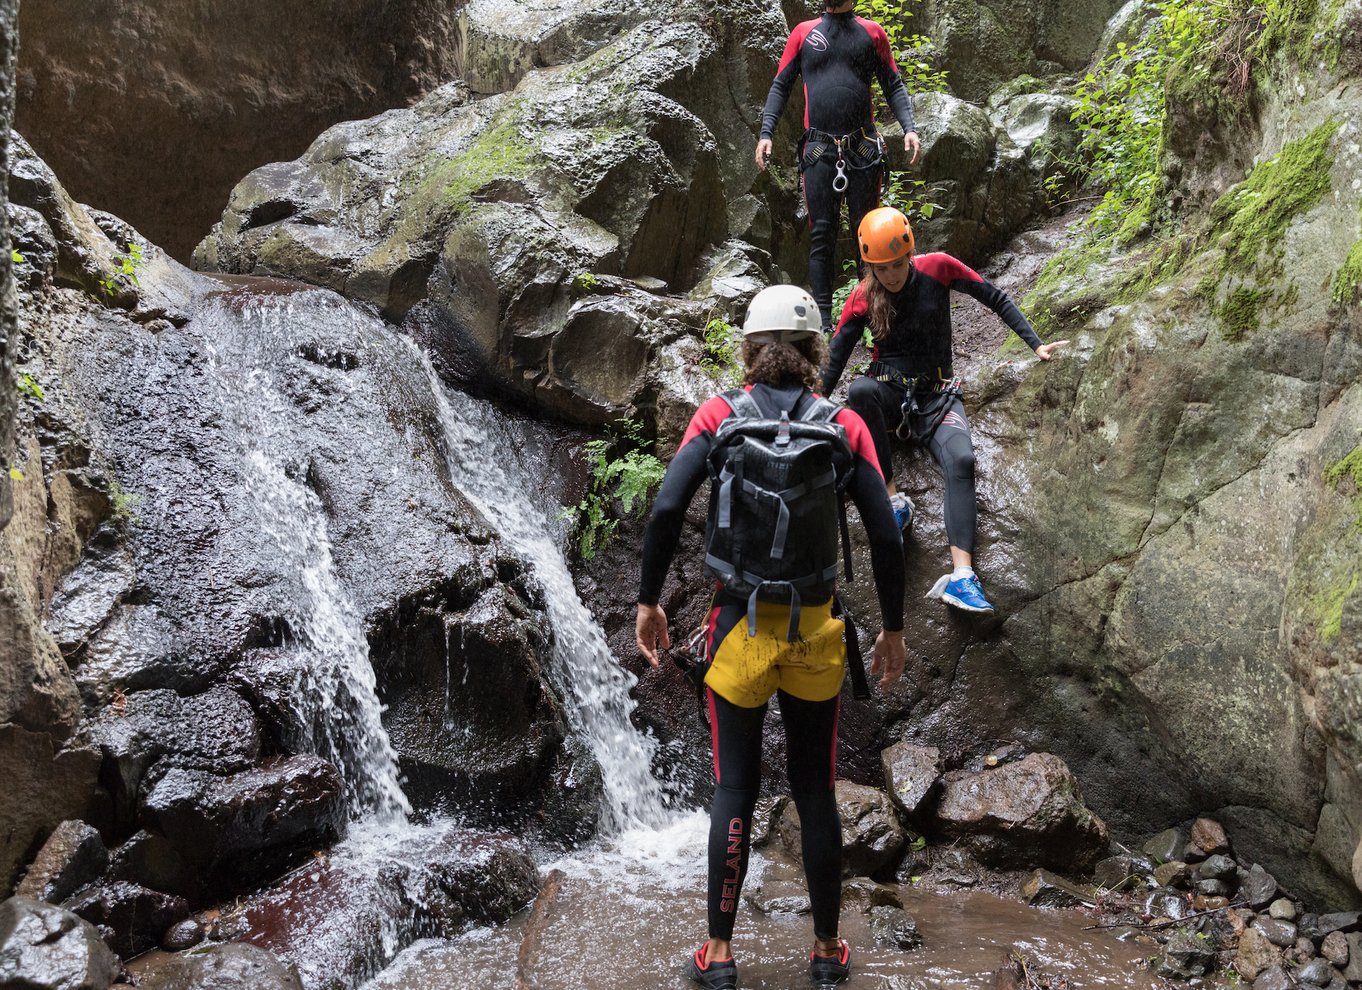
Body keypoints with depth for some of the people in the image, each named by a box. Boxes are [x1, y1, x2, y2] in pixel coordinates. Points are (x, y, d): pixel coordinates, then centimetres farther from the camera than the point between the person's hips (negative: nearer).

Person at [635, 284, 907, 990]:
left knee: (734, 791, 9)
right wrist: (893, 630, 5)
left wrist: (648, 601, -3)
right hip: (815, 628, 1)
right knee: (815, 792, 13)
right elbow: (886, 537, -5)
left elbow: (666, 510, -14)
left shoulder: (718, 415, -3)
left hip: (738, 625, -1)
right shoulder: (845, 424, -1)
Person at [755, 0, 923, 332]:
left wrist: (909, 128, -5)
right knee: (821, 236, -2)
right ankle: (823, 320, 0)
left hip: (863, 149, 0)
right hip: (819, 150, 0)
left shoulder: (872, 32, 12)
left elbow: (894, 86, 11)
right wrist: (766, 133, 0)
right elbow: (780, 86, 13)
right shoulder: (803, 33, 13)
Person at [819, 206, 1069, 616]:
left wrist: (1035, 344, -1)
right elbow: (833, 361, -1)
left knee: (961, 459, -31)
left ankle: (961, 576, -42)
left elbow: (995, 298, 4)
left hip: (936, 395, 0)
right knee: (860, 389, -39)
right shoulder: (862, 298, -3)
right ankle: (892, 500, -31)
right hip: (888, 391, 0)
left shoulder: (937, 268, -5)